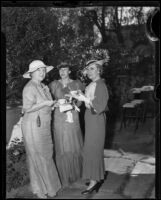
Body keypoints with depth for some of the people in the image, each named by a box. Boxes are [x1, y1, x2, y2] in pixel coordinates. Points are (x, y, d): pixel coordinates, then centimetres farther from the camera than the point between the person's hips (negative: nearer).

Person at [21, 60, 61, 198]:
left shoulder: (43, 87, 12)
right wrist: (45, 103, -19)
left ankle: (48, 185, 27)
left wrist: (54, 104, 4)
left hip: (44, 126, 8)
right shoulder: (29, 88, -14)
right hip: (33, 127, -8)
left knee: (47, 155, 13)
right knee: (37, 157, 4)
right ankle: (40, 189, 19)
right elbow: (27, 109, -20)